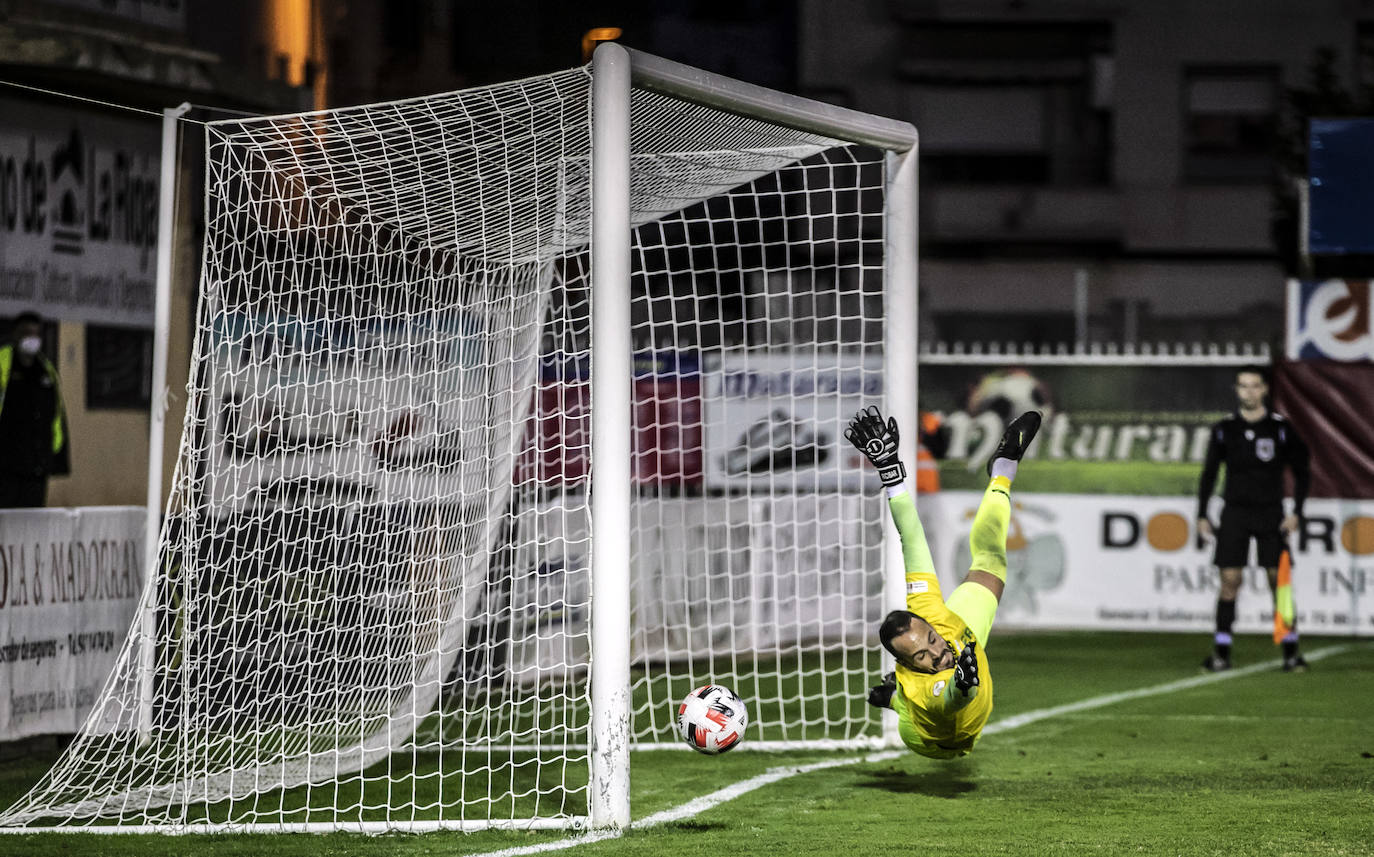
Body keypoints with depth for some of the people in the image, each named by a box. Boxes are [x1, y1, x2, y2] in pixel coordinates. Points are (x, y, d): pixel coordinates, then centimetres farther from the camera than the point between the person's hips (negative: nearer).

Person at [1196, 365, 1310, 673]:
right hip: (1235, 513, 1)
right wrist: (1202, 515, 5)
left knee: (1279, 579, -5)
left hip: (1271, 514, -1)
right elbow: (1209, 474, 11)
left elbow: (1301, 472, 6)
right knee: (1230, 580, -6)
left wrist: (1296, 513, -3)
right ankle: (1221, 652, -4)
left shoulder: (1280, 428, 0)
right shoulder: (1224, 429, 4)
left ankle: (1290, 650, 1)